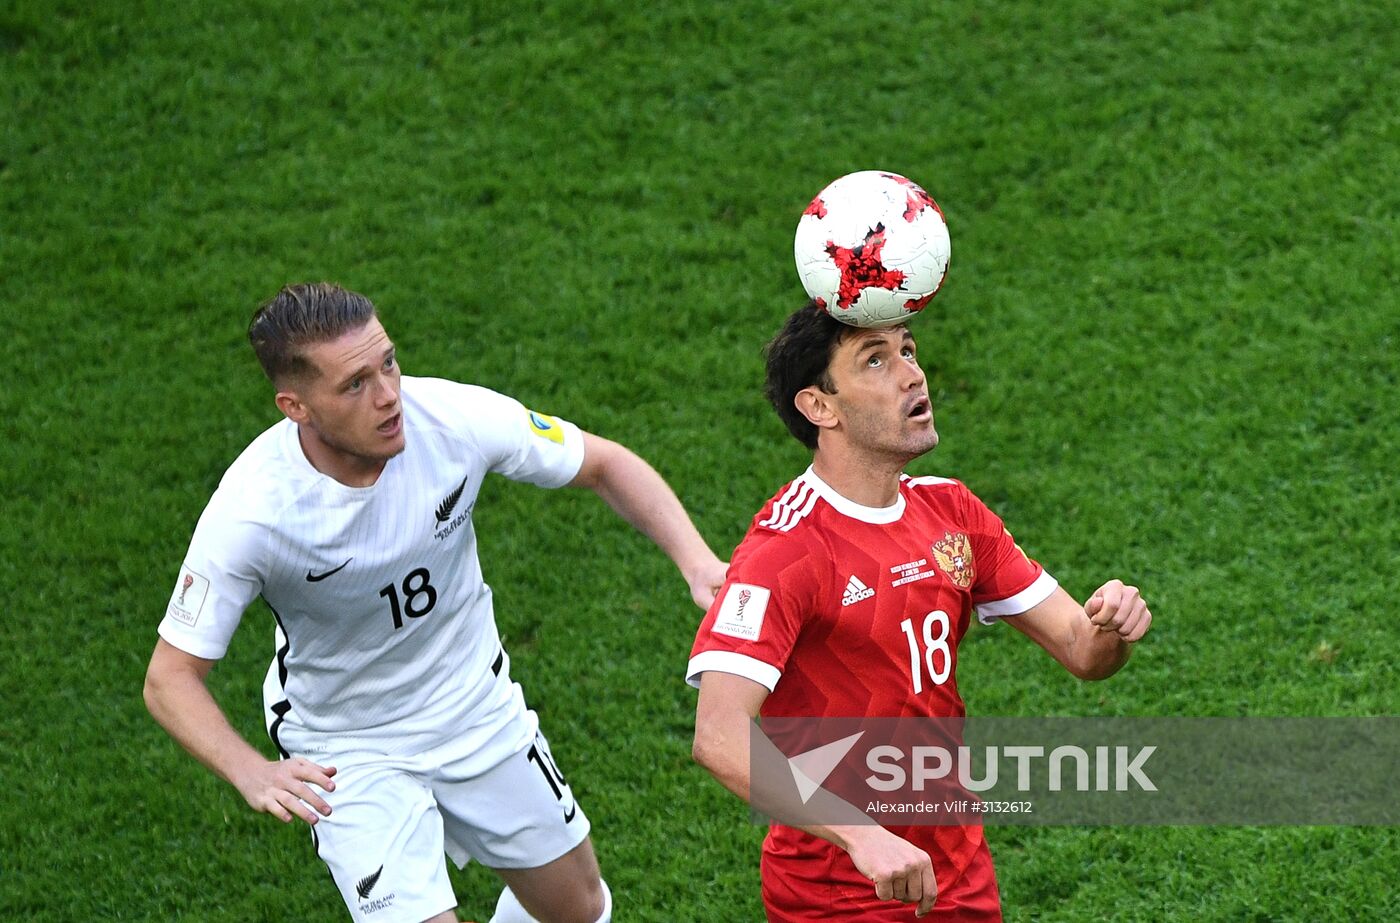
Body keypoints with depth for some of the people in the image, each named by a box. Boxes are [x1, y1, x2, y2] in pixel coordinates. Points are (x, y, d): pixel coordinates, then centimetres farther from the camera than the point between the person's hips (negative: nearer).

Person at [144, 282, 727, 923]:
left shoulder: (451, 416, -23)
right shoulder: (249, 512, -31)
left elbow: (604, 464, -7)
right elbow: (170, 678, -23)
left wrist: (696, 559, -22)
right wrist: (251, 772, -41)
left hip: (480, 711, 4)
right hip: (348, 756, -4)